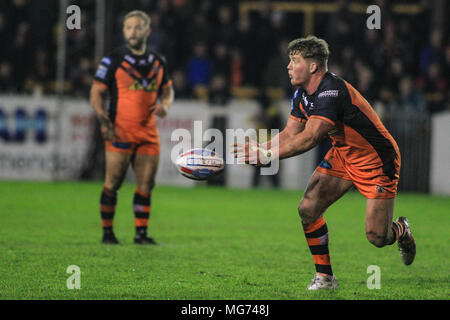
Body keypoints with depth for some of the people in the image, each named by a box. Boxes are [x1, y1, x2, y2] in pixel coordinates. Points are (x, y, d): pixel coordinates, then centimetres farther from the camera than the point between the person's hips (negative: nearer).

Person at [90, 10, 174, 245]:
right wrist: (104, 122, -15)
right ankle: (107, 232, 6)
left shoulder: (157, 61, 12)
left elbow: (167, 89, 23)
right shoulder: (113, 60, -3)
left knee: (146, 185, 3)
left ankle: (141, 233, 10)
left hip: (148, 131, 5)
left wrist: (165, 105, 0)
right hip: (120, 131, -4)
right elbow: (96, 92, -3)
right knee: (113, 184, -4)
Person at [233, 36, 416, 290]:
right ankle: (325, 277, 3)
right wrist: (257, 148, -17)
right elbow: (290, 134, -1)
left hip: (378, 159, -8)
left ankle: (402, 230, 27)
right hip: (342, 155, 8)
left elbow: (309, 138, -37)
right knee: (308, 209, -10)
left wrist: (266, 155, -38)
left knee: (377, 236, -10)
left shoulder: (332, 92, -31)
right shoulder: (302, 94, -2)